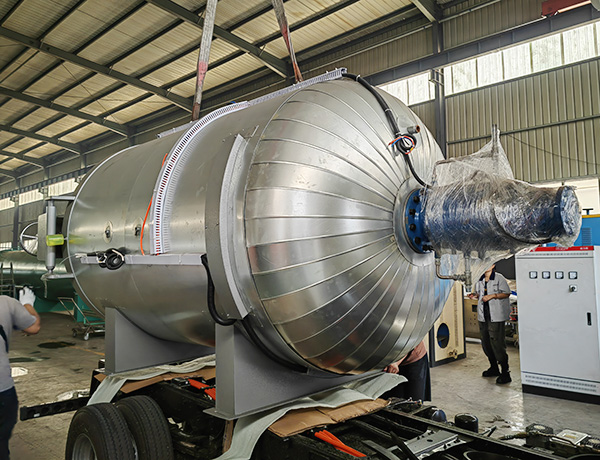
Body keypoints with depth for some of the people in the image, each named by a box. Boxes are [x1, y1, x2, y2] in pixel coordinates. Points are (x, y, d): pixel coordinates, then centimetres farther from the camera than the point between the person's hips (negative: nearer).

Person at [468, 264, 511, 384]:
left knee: (497, 343, -8)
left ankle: (505, 373, 1)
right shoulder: (479, 280, 12)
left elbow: (506, 293, -6)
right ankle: (494, 368, 30)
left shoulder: (499, 278, -6)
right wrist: (475, 295, 2)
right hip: (483, 316, 7)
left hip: (496, 316, -7)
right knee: (485, 342, 13)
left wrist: (492, 296, -16)